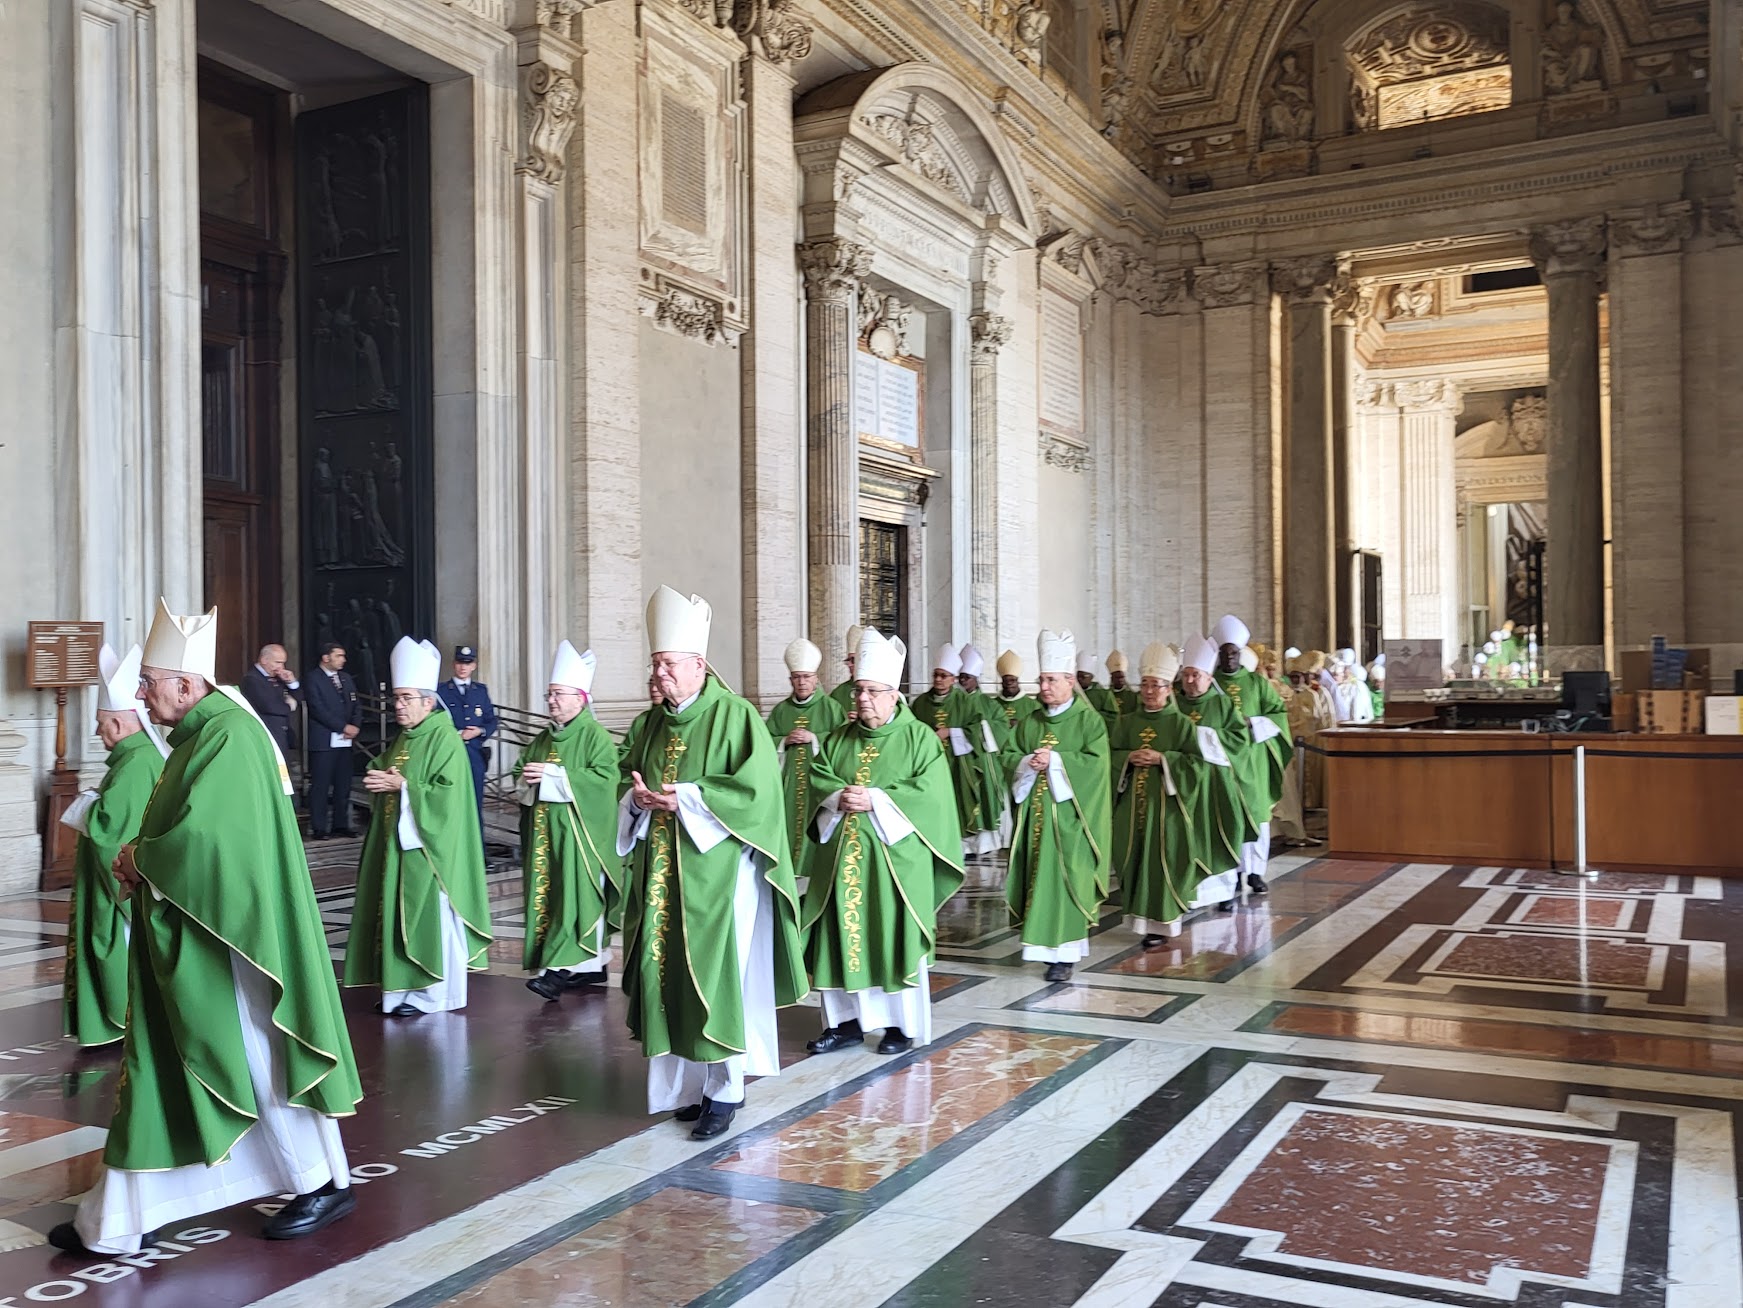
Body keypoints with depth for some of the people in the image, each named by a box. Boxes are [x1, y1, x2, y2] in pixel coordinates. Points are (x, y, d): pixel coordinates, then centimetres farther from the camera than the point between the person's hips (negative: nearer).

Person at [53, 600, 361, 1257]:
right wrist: (139, 858, -1)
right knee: (155, 1073, 15)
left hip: (224, 945, -10)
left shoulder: (230, 735, -19)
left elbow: (202, 835, -28)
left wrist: (140, 862, -11)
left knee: (256, 1064, 3)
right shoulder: (197, 735, 11)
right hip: (181, 948, 10)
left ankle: (325, 1184, 19)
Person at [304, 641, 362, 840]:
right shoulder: (313, 678, -5)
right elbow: (318, 710, -13)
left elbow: (356, 705, 16)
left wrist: (355, 726, -2)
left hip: (345, 741, 6)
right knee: (320, 786, -3)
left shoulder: (346, 678, 17)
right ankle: (318, 828, 2)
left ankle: (340, 825, 14)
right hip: (323, 740, -6)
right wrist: (343, 727, -13)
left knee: (343, 785, 7)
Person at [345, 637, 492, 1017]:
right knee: (399, 913, 11)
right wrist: (377, 781, 0)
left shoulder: (445, 740, -13)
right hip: (395, 844, 9)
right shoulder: (401, 739, 14)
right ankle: (403, 985, 20)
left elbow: (448, 794, -21)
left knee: (428, 915, -3)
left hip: (427, 847, -9)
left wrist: (403, 786, -19)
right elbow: (382, 775, 23)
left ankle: (432, 993, 5)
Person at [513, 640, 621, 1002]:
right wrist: (528, 779, -5)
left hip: (579, 832, -8)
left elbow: (604, 777, -20)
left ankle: (559, 969, -17)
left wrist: (551, 776, -20)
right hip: (544, 832, 8)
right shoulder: (544, 738, 17)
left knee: (576, 897, -12)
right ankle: (592, 966, 17)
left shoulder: (595, 737, -7)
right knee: (547, 895, 8)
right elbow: (520, 774, 20)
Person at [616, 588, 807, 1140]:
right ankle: (697, 1082, 20)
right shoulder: (657, 721, 12)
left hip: (716, 869, -7)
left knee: (717, 974, -5)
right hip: (663, 873, 7)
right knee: (673, 972, 8)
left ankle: (726, 1089, 6)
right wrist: (639, 797, -6)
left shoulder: (734, 716, -9)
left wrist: (686, 798, -21)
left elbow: (757, 788, -17)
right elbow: (632, 777, 18)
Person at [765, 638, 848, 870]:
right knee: (790, 823, 1)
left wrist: (814, 737, -13)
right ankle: (791, 872, 7)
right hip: (789, 779, 3)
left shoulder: (830, 707, 2)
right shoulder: (780, 710, 12)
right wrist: (785, 740, -7)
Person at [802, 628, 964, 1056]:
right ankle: (848, 1020, 16)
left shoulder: (919, 737, -2)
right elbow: (818, 779, 7)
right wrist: (839, 797, -14)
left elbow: (930, 791, -11)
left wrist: (874, 800, -18)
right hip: (842, 854, 5)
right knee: (842, 934, 5)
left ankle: (902, 1024, 12)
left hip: (895, 854, -4)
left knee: (894, 936, 0)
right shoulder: (839, 738, 13)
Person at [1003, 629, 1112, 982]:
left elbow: (1096, 761, -12)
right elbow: (1009, 756, 9)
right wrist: (1029, 762, -12)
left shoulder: (1089, 719, -2)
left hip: (1069, 811, -5)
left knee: (1065, 877, -7)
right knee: (1039, 875, 5)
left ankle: (1065, 952, -4)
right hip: (1035, 810, 5)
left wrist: (1054, 760, -18)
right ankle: (1049, 943, 16)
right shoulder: (1030, 722, 13)